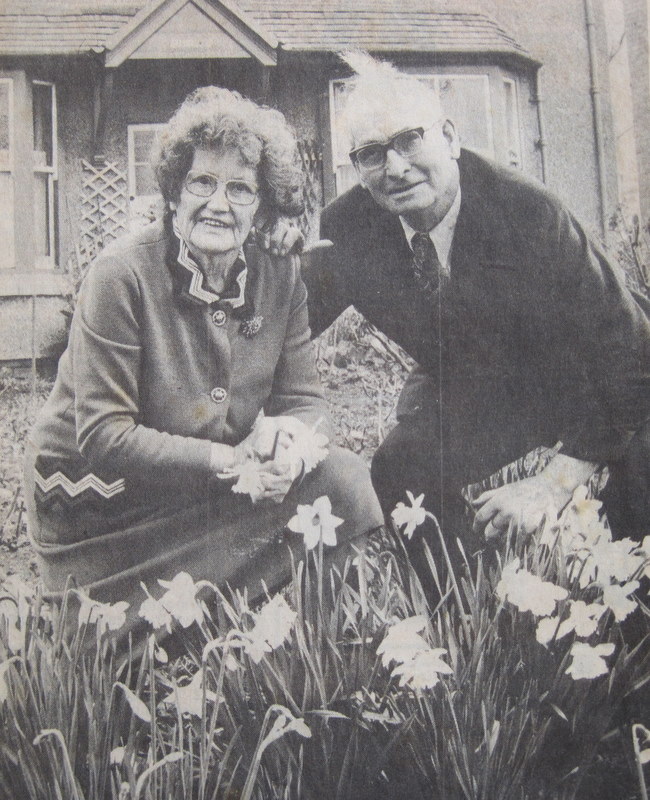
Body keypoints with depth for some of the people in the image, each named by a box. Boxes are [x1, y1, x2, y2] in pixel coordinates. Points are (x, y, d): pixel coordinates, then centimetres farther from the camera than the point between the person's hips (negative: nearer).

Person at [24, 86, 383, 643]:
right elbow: (102, 439, -21)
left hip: (214, 486, 5)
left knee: (341, 476, -16)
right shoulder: (123, 275, -18)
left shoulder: (280, 276, -2)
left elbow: (305, 402, -1)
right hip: (98, 504, -5)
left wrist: (287, 439, -26)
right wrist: (230, 462, -27)